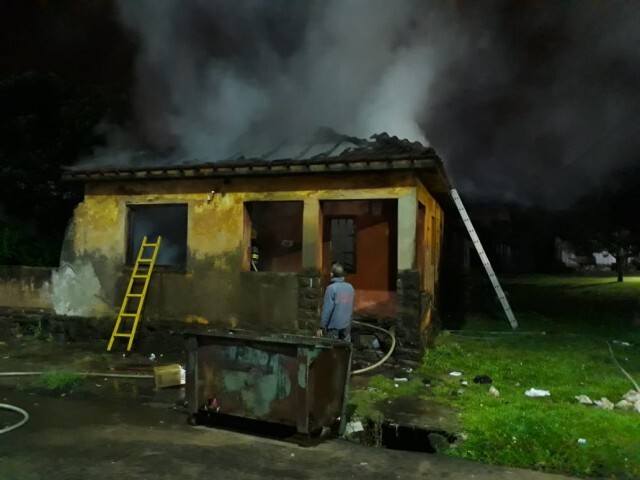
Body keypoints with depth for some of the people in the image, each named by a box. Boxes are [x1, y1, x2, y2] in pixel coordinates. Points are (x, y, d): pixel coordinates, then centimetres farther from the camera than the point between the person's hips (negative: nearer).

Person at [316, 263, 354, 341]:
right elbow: (351, 307, 10)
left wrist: (321, 327, -11)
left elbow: (327, 309, -16)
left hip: (333, 325, -5)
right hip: (347, 324, 5)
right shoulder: (350, 287, 2)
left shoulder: (331, 288, -15)